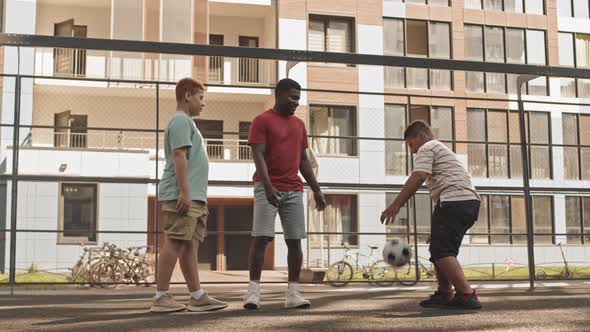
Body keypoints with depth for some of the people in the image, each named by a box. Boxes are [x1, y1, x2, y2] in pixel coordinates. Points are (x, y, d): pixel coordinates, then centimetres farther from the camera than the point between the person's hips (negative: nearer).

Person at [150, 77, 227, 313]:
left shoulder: (186, 122, 25)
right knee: (175, 243, -9)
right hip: (183, 196, -10)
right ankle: (161, 297, -7)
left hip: (194, 198, 10)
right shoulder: (181, 120, -6)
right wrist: (184, 191, -22)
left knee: (190, 246, 8)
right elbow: (179, 155, -16)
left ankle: (197, 296, 11)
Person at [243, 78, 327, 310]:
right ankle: (254, 290, -7)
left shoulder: (299, 125, 16)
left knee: (295, 240, 1)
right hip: (267, 188, -6)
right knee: (261, 237, -12)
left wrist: (316, 190, 12)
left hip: (294, 190, 6)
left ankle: (293, 292, 6)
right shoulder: (262, 121, -3)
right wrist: (268, 187, -24)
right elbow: (258, 156, -12)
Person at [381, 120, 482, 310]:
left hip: (453, 201, -10)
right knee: (442, 249, 17)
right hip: (471, 201, 10)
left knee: (441, 251, -14)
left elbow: (417, 178, -13)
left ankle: (467, 295, -22)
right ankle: (445, 294, 19)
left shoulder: (427, 148, 4)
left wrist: (396, 205, -17)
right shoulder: (442, 150, 34)